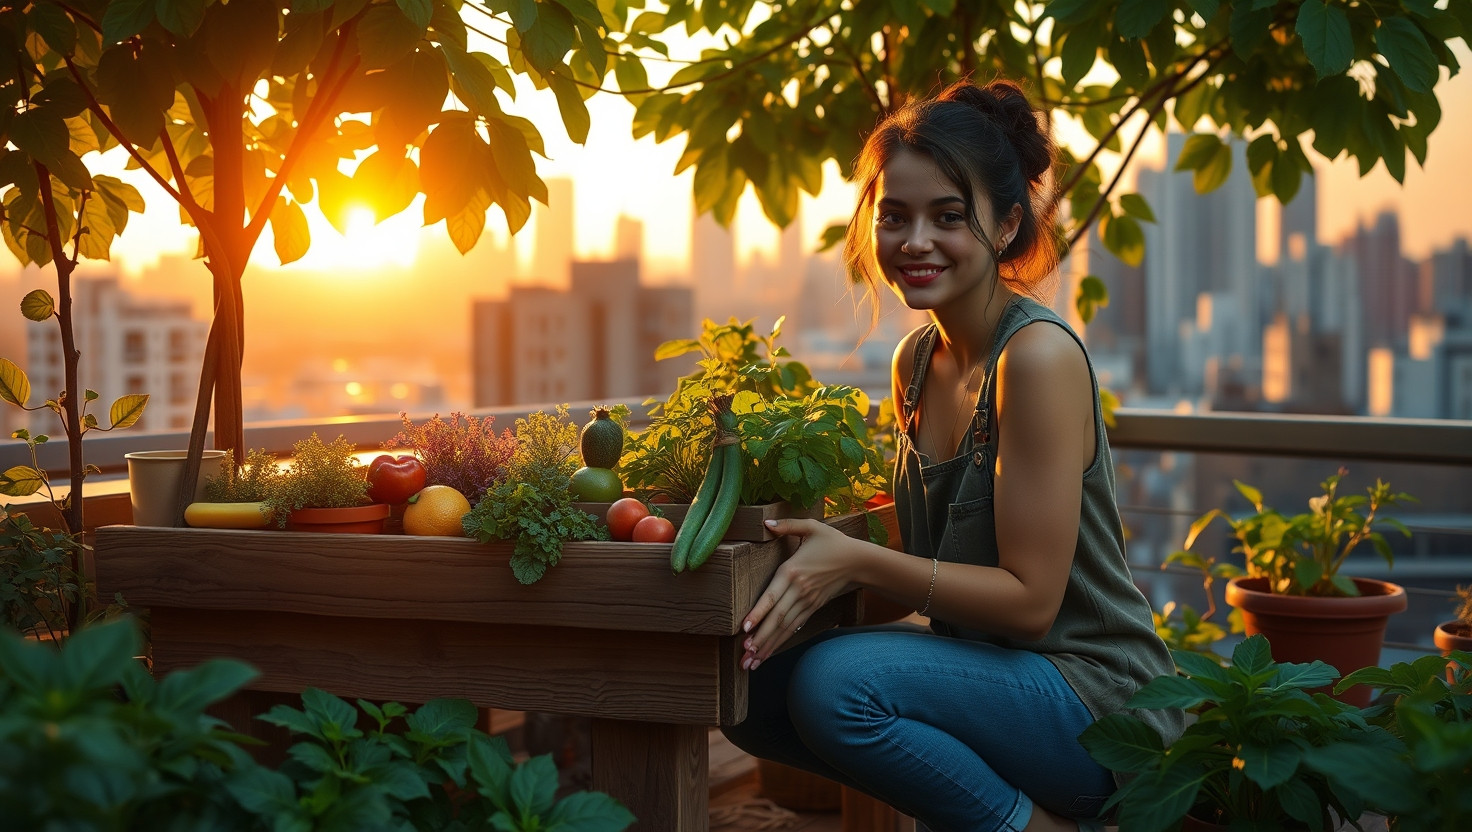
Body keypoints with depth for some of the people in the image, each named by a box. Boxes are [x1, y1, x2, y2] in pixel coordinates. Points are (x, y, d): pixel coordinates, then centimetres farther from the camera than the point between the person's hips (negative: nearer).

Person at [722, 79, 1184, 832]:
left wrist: (857, 562, -24)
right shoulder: (915, 360, 6)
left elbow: (1030, 599, -20)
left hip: (1097, 702, -8)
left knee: (836, 680, -28)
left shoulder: (1039, 355, -18)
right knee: (754, 691, -4)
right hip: (986, 666, 8)